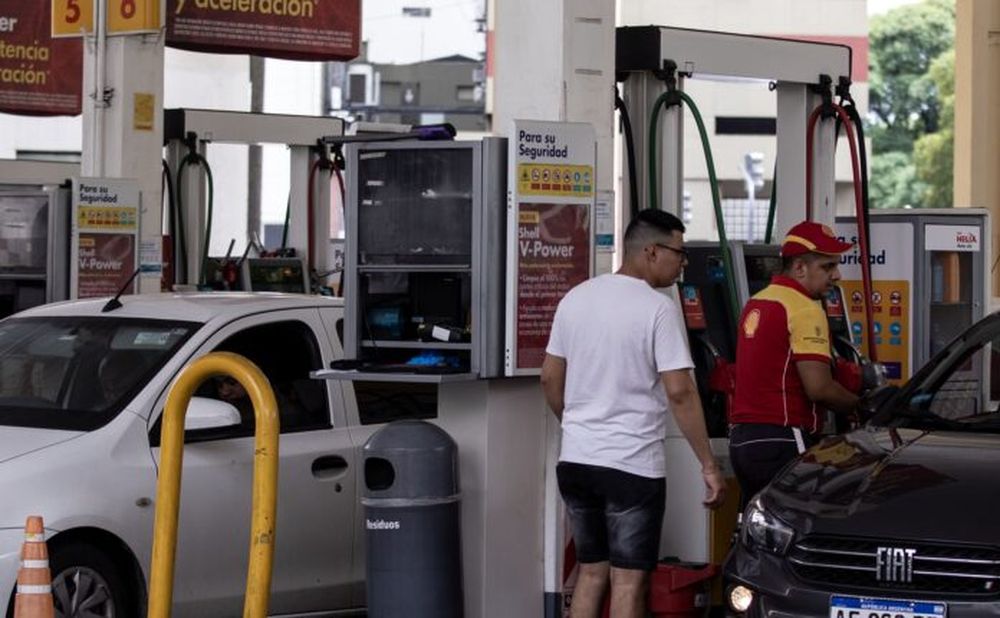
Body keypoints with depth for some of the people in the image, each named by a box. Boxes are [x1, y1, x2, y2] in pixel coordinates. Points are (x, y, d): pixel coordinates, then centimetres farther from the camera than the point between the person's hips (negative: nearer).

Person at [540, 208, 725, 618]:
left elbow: (550, 378, 14)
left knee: (591, 572, 16)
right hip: (632, 465, -6)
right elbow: (679, 393, -16)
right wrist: (708, 466, -13)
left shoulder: (576, 298, 8)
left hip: (574, 461, 7)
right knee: (628, 580, -1)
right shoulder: (658, 308, -12)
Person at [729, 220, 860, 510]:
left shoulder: (756, 303, 18)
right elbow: (818, 387, -19)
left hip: (741, 437, 9)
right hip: (781, 442, -9)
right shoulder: (805, 309, -12)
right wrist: (862, 407, -2)